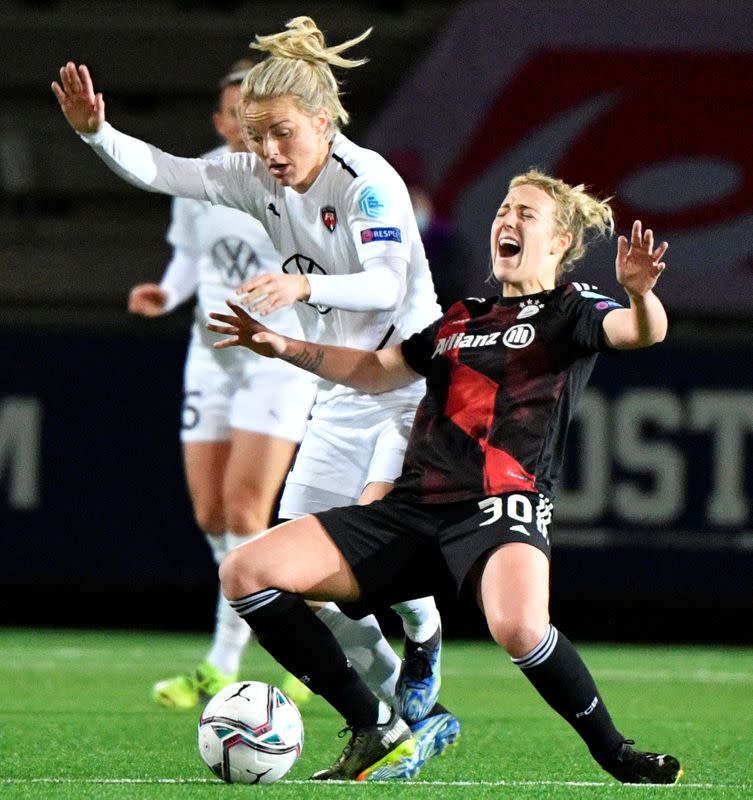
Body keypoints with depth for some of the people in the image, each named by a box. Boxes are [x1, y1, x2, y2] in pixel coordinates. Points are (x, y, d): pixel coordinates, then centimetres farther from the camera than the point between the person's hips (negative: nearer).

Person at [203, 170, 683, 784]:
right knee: (246, 573, -6)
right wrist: (285, 348, 24)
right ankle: (375, 729, 0)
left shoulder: (570, 309, 7)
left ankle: (617, 755, -13)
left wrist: (640, 293, -37)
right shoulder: (461, 320, 25)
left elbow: (643, 332, -14)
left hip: (506, 506, -7)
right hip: (414, 510, 7)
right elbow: (378, 369, 36)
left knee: (519, 627, -40)